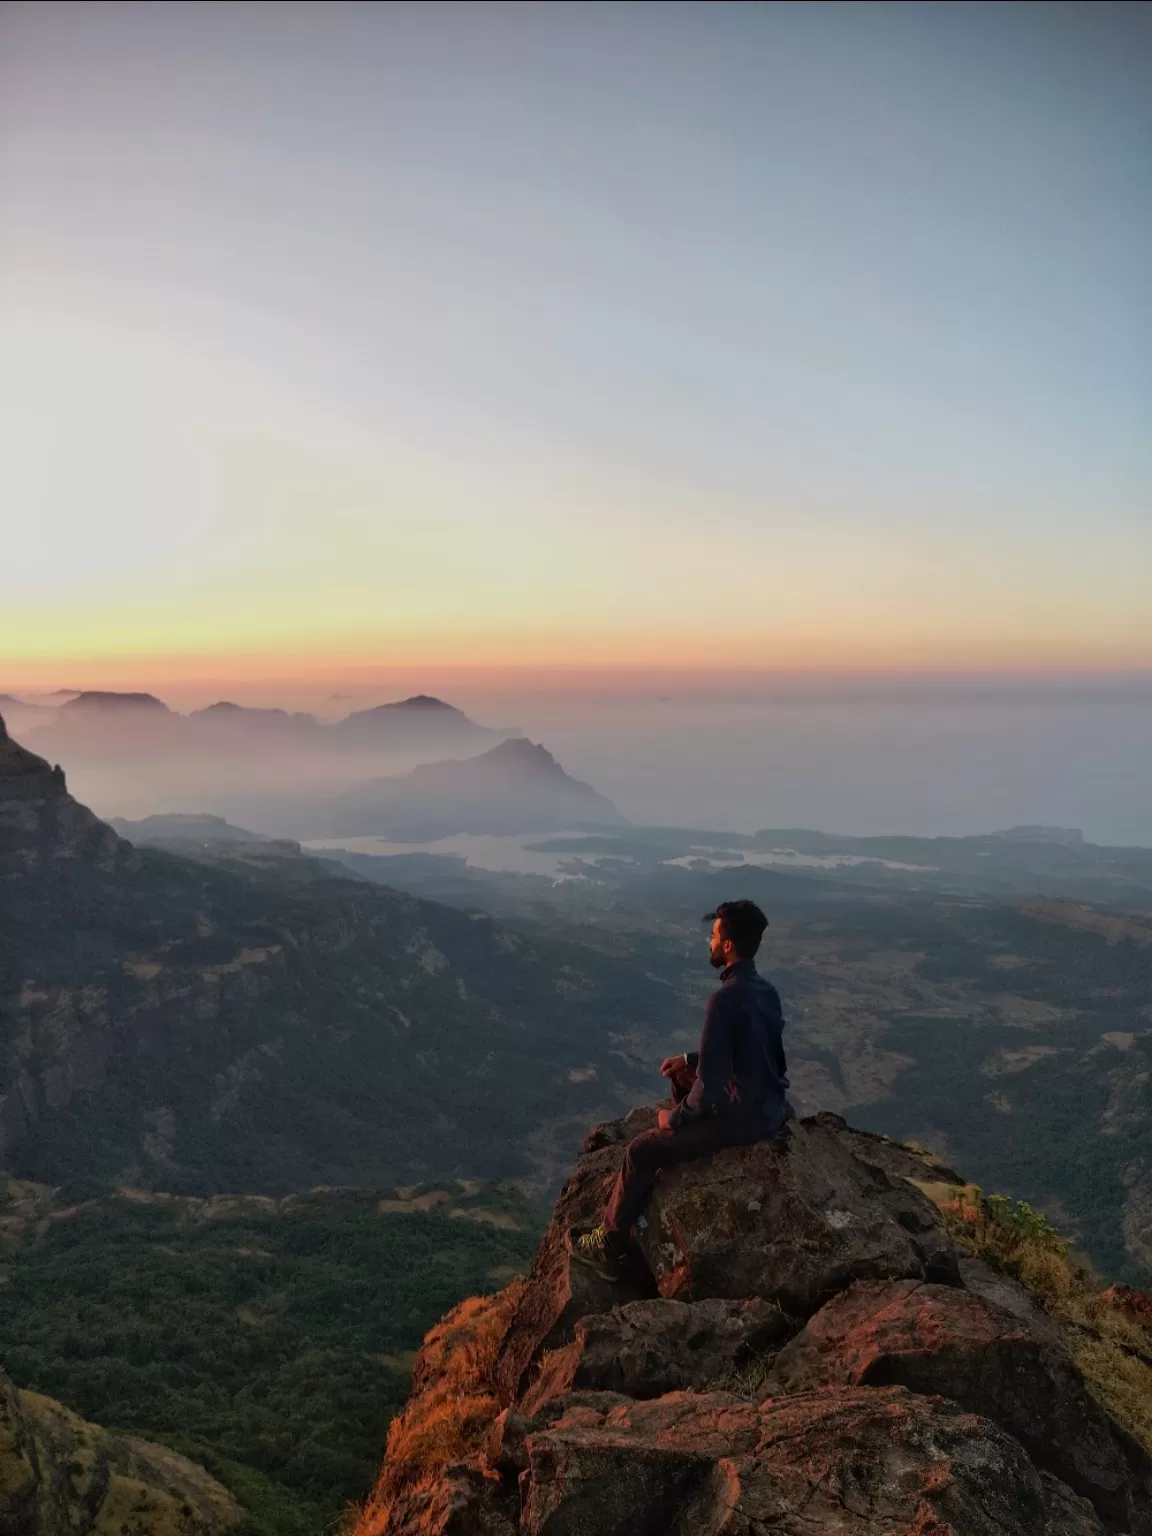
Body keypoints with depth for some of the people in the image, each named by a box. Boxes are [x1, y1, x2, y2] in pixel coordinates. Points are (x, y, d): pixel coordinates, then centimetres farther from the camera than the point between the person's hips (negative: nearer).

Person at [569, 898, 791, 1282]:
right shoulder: (766, 989, 2)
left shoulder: (726, 998, -26)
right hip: (771, 1105, 9)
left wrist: (675, 1117, -7)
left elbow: (710, 1084, -25)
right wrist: (690, 1060, 12)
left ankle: (611, 1248, 12)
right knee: (681, 1076, 28)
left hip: (744, 1118, -9)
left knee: (642, 1151, -1)